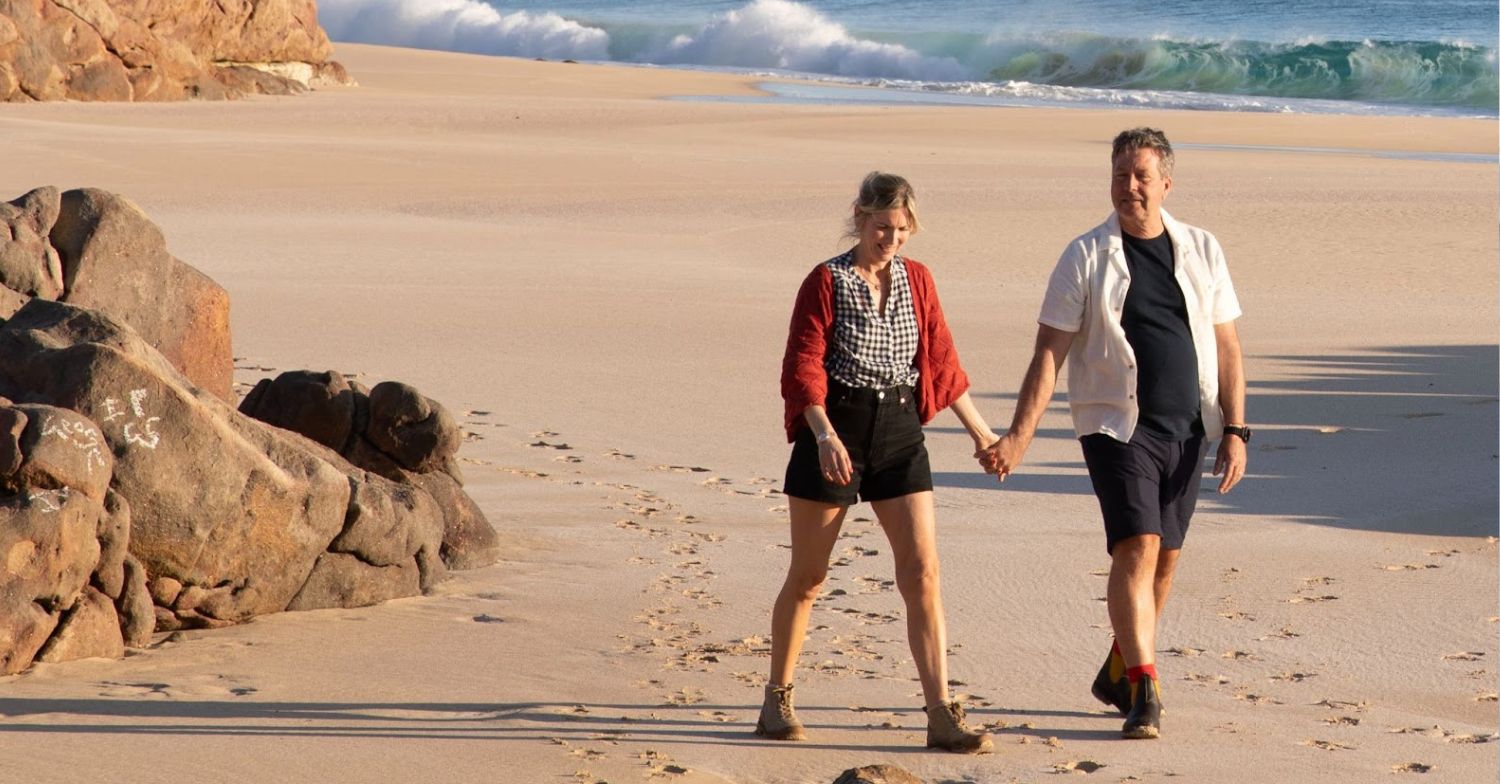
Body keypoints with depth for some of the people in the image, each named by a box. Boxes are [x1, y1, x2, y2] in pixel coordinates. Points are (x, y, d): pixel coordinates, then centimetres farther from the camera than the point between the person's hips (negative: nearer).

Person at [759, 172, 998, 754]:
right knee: (808, 575, 6)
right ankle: (777, 699, 23)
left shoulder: (916, 280, 8)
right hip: (835, 431, -4)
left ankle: (942, 715, -7)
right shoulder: (826, 282, -5)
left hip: (899, 430, 4)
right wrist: (824, 434, -26)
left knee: (923, 572, -6)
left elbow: (941, 361, 17)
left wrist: (979, 430, 19)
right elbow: (802, 367, -12)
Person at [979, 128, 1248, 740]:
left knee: (1164, 559, 9)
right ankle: (1143, 694, -16)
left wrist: (1235, 431, 3)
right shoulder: (1087, 257, -1)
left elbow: (1226, 347, 10)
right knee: (1137, 548, -16)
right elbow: (1049, 353, -4)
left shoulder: (1201, 251, 7)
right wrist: (1019, 435, -12)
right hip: (1118, 424, -4)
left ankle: (1118, 673, 28)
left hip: (1187, 429, 4)